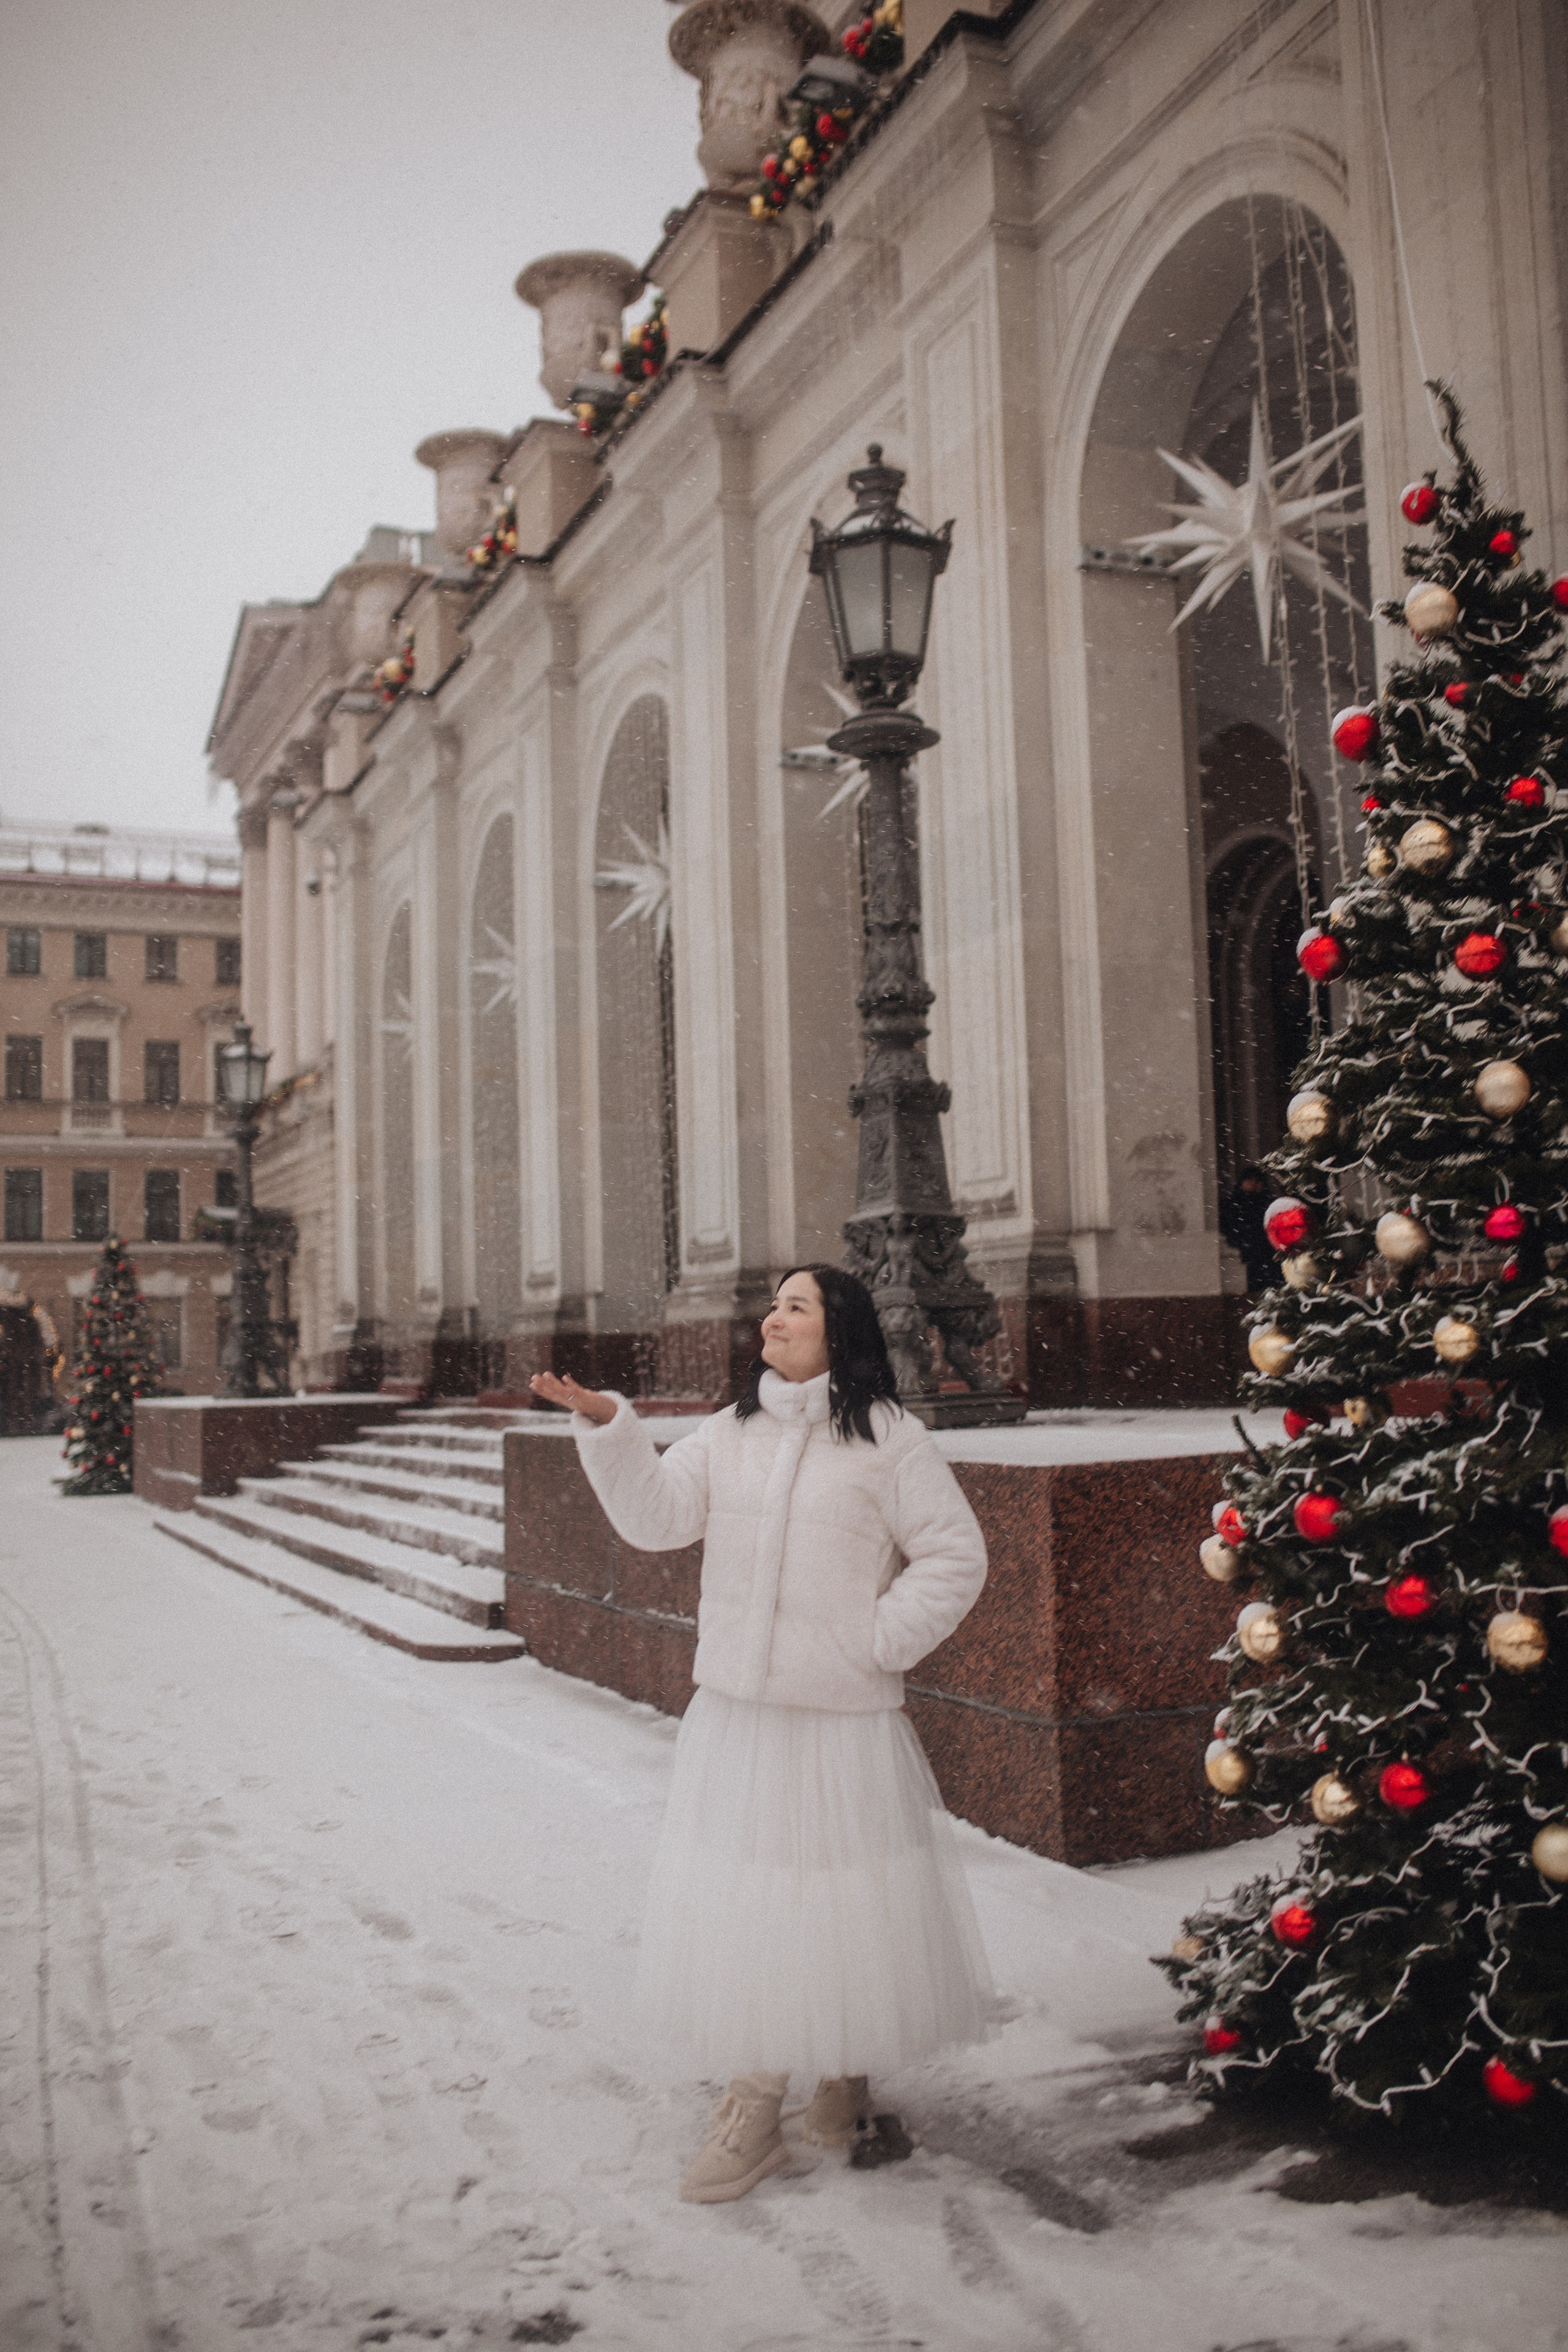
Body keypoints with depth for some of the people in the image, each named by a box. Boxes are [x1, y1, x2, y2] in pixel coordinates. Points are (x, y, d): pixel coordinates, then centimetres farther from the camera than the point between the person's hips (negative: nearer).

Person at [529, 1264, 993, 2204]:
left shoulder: (887, 1437, -7)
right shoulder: (730, 1431, 8)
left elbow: (956, 1556, -6)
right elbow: (657, 1516, -1)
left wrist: (881, 1641, -10)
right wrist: (607, 1425, -13)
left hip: (843, 1714, -4)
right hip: (736, 1712, 4)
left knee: (847, 1900, 7)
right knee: (742, 1903, 10)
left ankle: (850, 2071, 32)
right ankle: (752, 2108, 25)